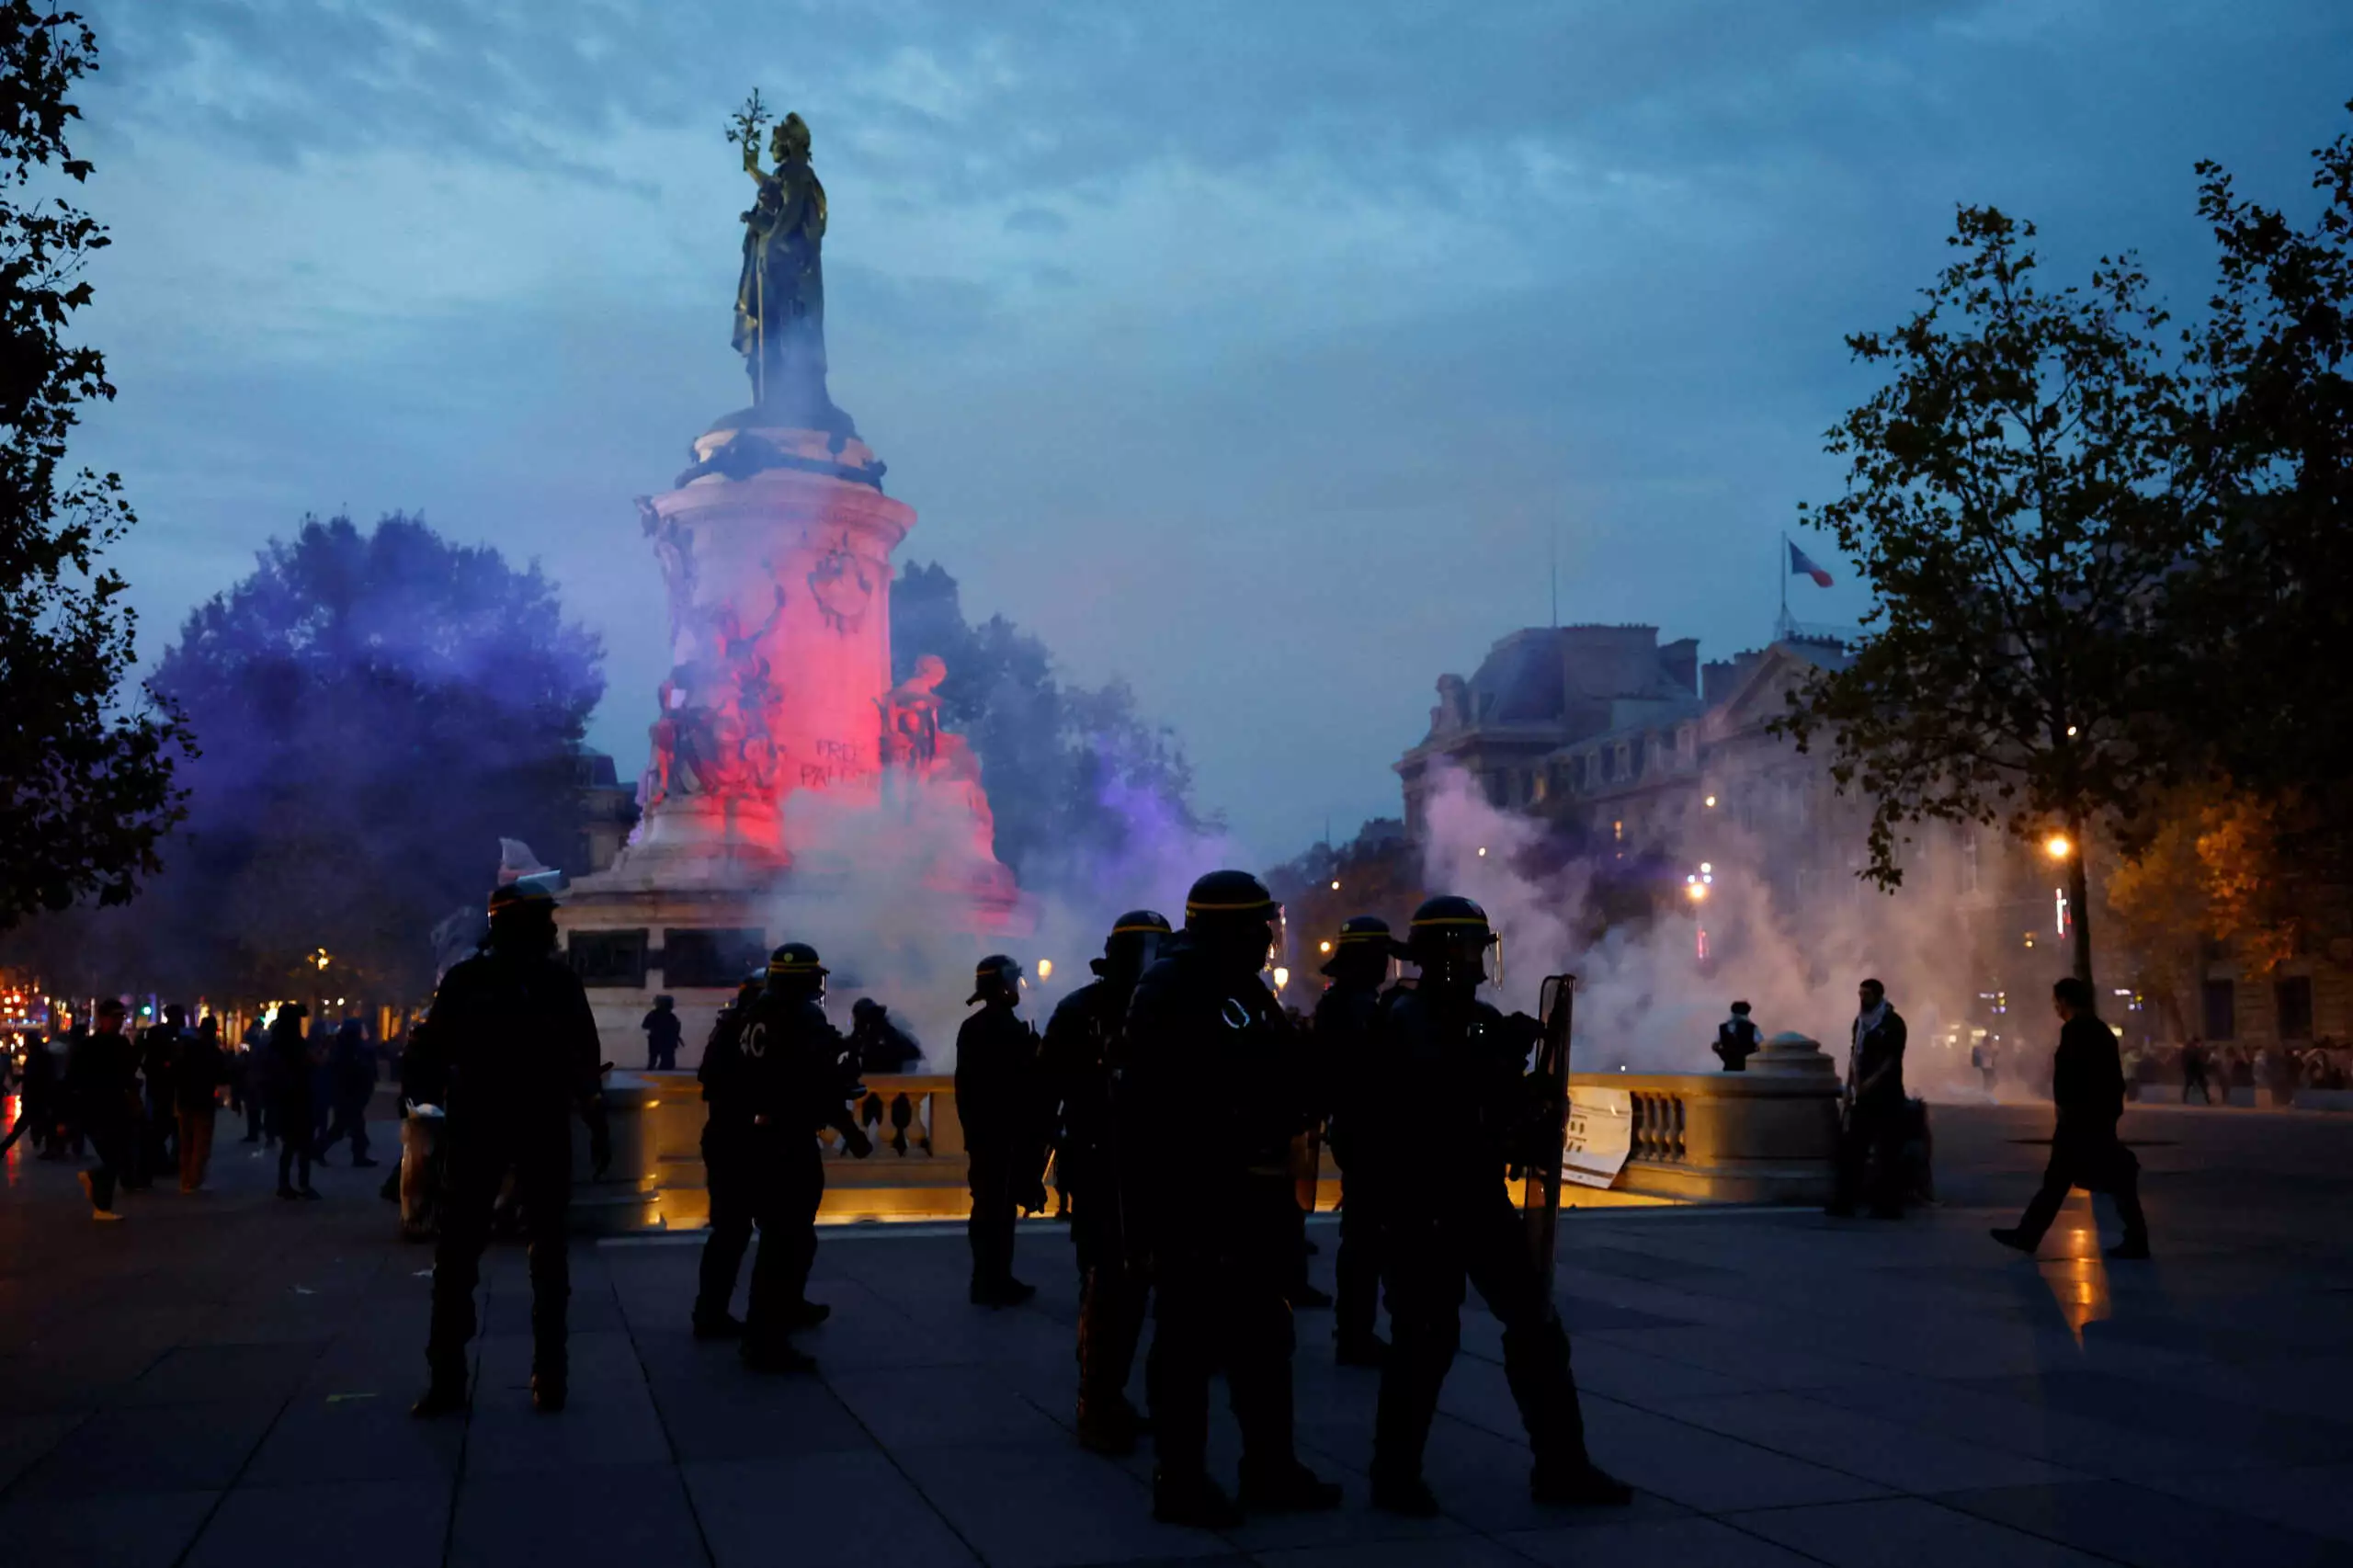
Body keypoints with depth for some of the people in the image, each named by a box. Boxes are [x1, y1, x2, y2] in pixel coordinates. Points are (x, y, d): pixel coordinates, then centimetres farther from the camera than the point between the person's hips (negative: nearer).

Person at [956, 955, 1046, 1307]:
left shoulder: (970, 1028, 12)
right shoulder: (1013, 1030, -13)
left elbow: (964, 1086, 14)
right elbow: (1027, 1087, -15)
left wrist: (972, 1126, 17)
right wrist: (1036, 1134, -8)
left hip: (981, 1133, 9)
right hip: (1007, 1136, -9)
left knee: (990, 1208, 13)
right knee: (999, 1209, -5)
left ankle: (991, 1280, 18)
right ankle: (992, 1283, -3)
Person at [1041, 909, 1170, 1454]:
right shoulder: (1080, 1012, -8)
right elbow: (1046, 1094, -10)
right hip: (1097, 1171, -5)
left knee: (1133, 1284, 10)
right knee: (1105, 1285, -8)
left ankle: (1112, 1395, 22)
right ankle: (1095, 1409, -1)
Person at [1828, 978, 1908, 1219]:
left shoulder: (1893, 1023, -7)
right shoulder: (1860, 1021, 13)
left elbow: (1893, 1060, -12)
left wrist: (1871, 1083, -20)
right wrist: (1850, 1087, 9)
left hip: (1886, 1095, -7)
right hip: (1863, 1095, 7)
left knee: (1887, 1152, -3)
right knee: (1852, 1147, 5)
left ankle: (1889, 1205, 1)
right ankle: (1844, 1200, 9)